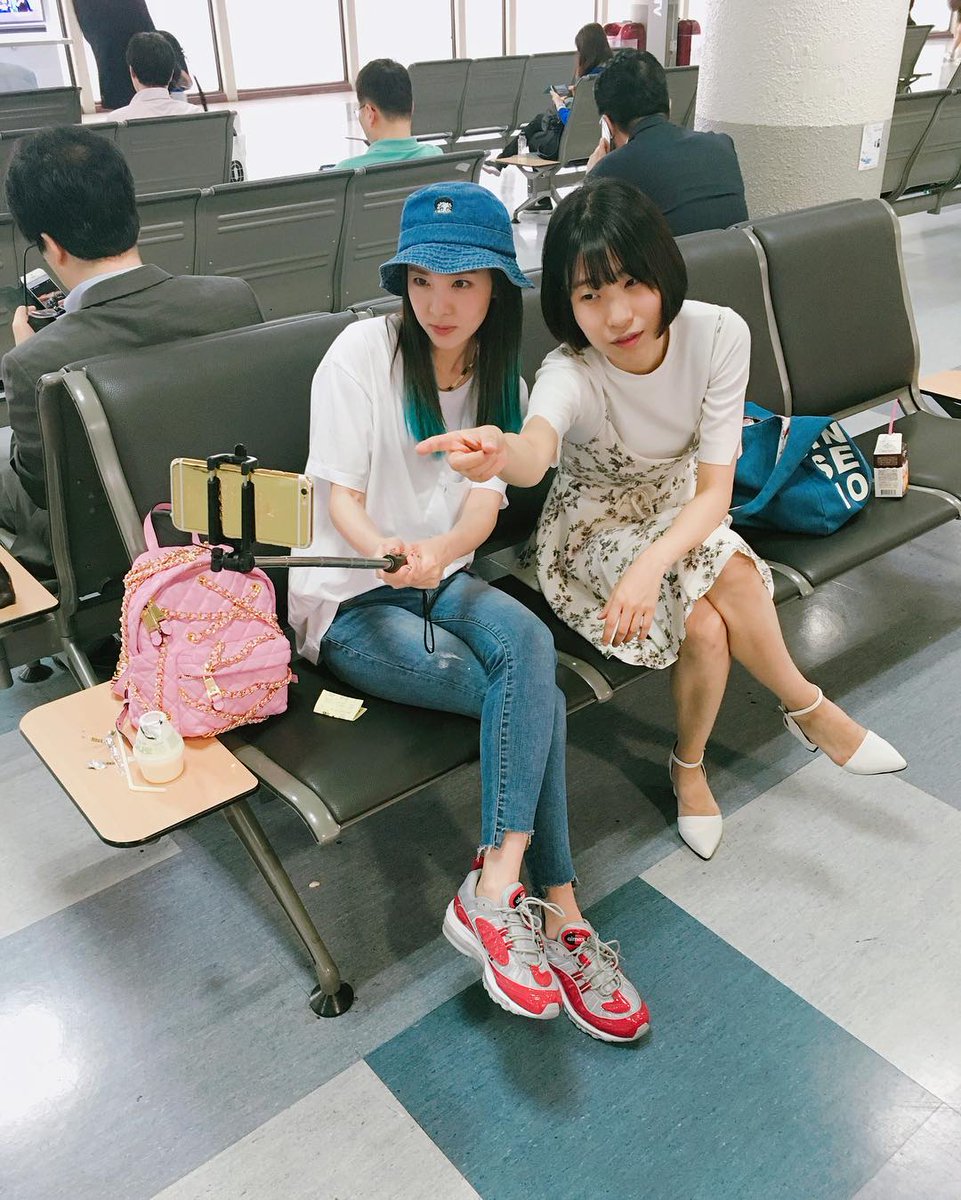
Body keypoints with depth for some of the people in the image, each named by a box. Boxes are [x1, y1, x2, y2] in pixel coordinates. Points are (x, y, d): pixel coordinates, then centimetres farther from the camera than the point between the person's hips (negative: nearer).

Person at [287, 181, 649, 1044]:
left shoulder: (499, 377, 8)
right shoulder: (364, 351, -7)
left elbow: (486, 505, -5)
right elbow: (341, 495, -12)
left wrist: (442, 549, -29)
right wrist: (387, 550, -35)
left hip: (442, 577, 4)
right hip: (349, 597, -4)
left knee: (527, 643, -31)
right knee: (536, 694, -25)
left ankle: (495, 892, -29)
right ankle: (558, 914, -18)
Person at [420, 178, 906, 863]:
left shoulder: (718, 334, -21)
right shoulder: (571, 373, -28)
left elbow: (714, 489, -21)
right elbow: (536, 451, -52)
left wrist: (652, 564, -38)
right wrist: (504, 455, -77)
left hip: (681, 510, 3)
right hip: (596, 524, -3)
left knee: (707, 625, -27)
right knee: (731, 579, -28)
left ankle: (690, 766, 1)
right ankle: (809, 709, 0)